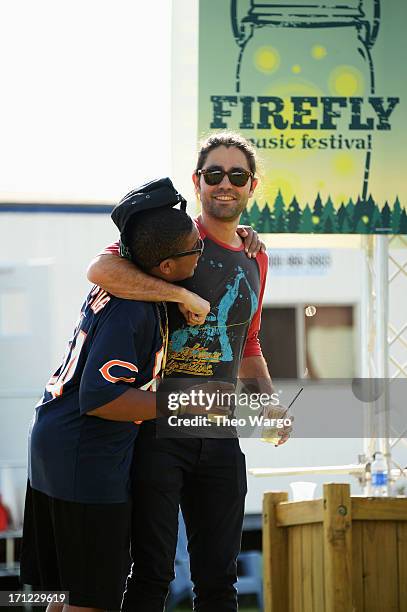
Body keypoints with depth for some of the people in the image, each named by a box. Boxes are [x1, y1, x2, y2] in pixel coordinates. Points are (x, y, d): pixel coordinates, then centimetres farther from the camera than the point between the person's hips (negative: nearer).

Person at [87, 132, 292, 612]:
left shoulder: (255, 260, 16)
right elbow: (101, 269, -24)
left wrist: (270, 402, 12)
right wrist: (181, 295, -24)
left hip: (220, 432, 6)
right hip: (159, 424, -6)